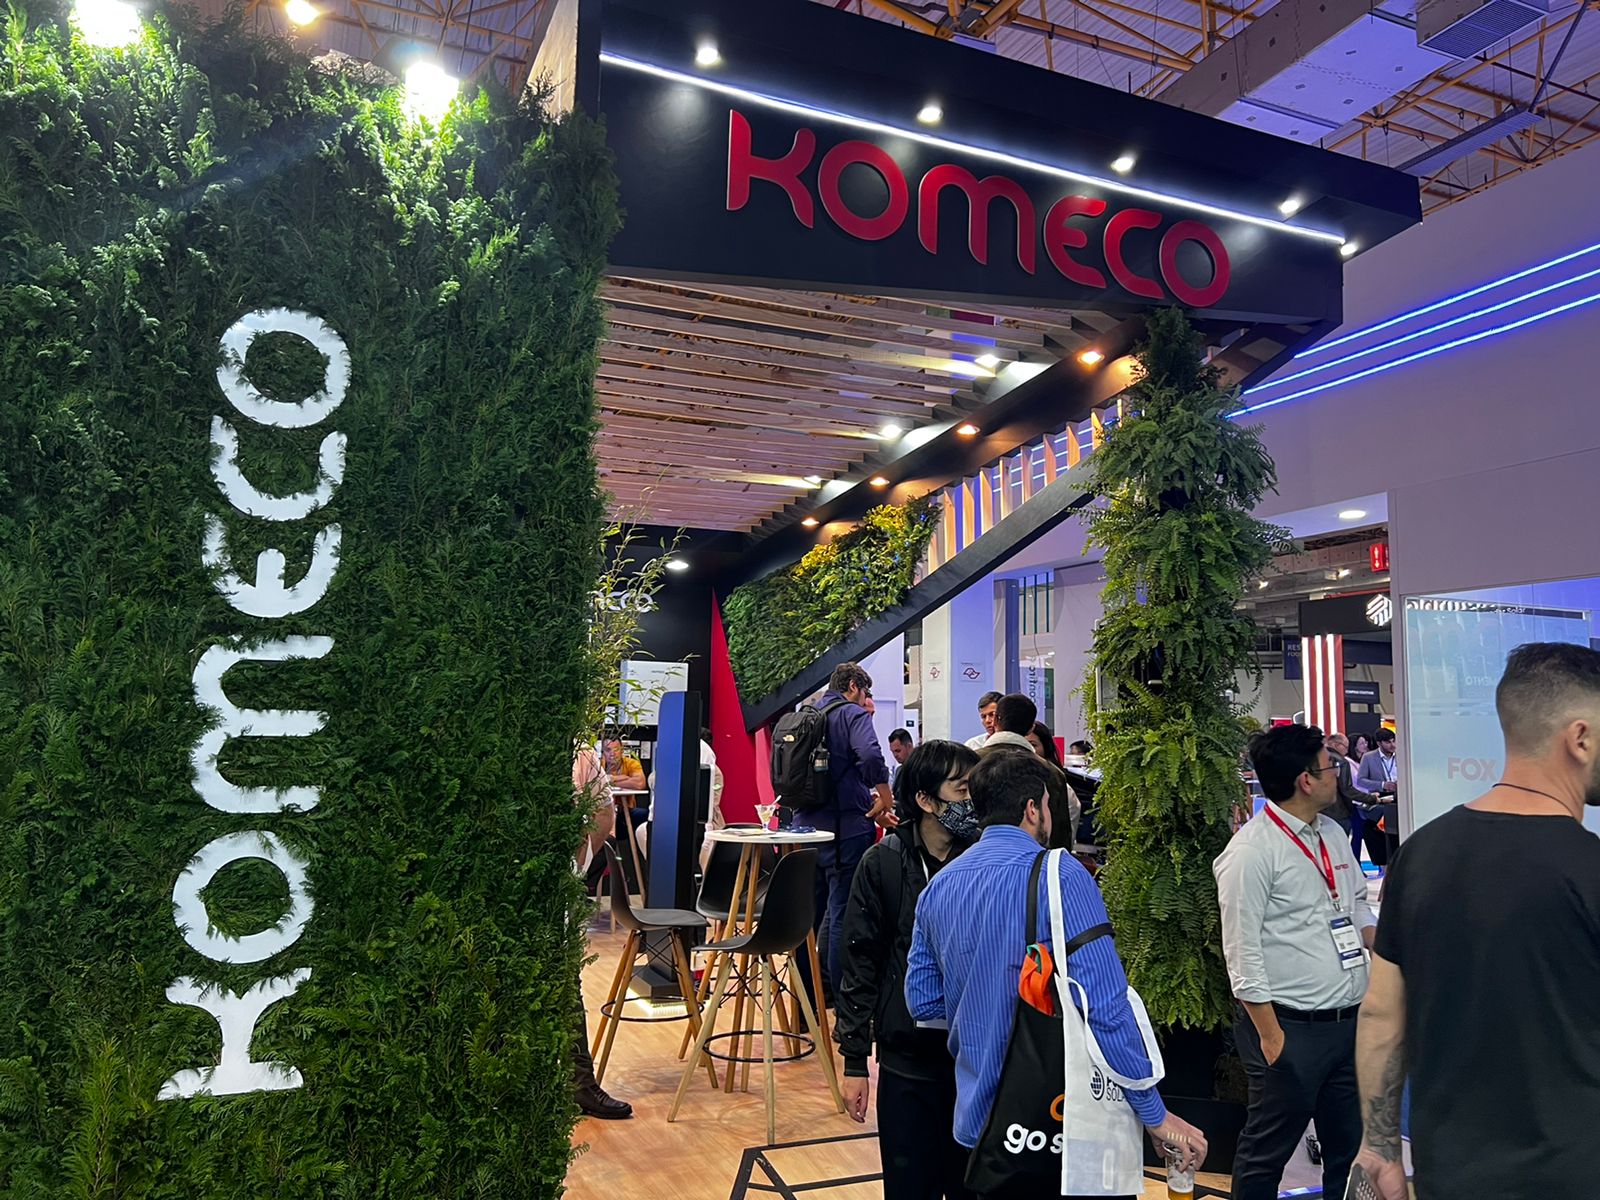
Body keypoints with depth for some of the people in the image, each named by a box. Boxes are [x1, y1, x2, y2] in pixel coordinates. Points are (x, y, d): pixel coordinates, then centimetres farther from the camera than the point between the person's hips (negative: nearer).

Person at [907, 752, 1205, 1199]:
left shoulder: (938, 887, 3)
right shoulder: (1059, 876, -17)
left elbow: (922, 1001, 7)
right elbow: (1105, 1006, -21)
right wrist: (1156, 1115, -14)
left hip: (977, 1113, 6)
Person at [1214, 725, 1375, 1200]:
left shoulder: (1333, 835, 9)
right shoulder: (1251, 850, -16)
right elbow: (1243, 951, -16)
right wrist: (1269, 1034, -15)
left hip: (1350, 1021, 8)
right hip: (1292, 1030, -8)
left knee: (1351, 1150, 19)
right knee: (1266, 1154, 6)